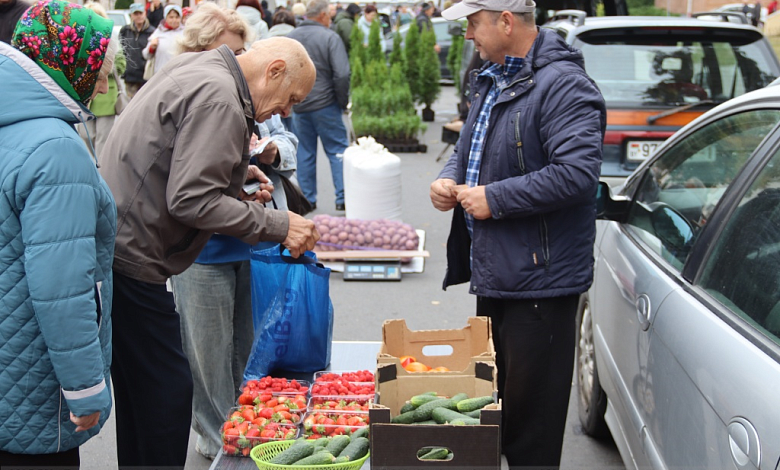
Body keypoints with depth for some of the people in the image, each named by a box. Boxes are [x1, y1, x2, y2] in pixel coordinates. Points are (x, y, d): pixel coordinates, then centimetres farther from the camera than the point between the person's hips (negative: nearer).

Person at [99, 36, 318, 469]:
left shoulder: (193, 70, 15)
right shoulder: (218, 99, -18)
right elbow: (191, 201, -24)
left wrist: (234, 173, 15)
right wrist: (276, 225, -18)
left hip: (113, 250, 11)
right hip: (129, 261, -11)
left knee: (142, 391, 18)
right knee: (166, 389, -4)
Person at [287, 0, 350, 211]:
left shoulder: (290, 38, 5)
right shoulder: (330, 38, -11)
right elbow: (342, 75, -17)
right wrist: (343, 101, -4)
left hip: (298, 107, 4)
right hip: (325, 105, -4)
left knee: (304, 153, 12)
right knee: (338, 150, 4)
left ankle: (307, 199, 15)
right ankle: (343, 198, 1)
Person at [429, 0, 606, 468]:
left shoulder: (562, 85, -16)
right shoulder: (491, 82, 16)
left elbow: (578, 173, -26)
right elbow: (470, 149, 29)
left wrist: (494, 199, -20)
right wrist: (450, 179, 6)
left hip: (539, 282, -10)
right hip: (494, 275, 10)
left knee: (532, 424, 0)